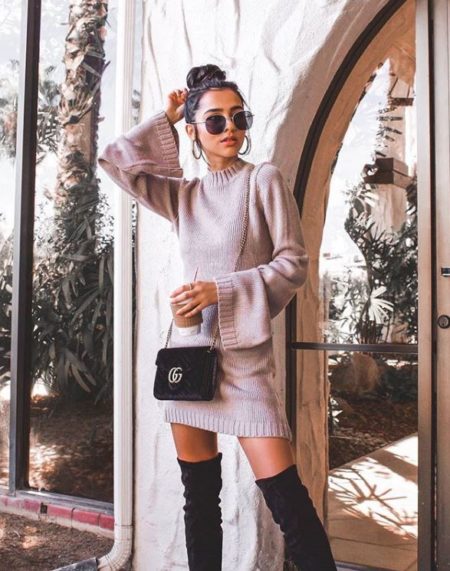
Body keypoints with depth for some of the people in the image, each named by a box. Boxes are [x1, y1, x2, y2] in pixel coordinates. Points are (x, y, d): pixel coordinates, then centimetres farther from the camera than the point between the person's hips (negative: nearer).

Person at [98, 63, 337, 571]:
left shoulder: (264, 179, -1)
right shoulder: (183, 194, 11)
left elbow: (294, 263, -6)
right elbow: (117, 162, 8)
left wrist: (222, 290, -16)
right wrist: (164, 118, 12)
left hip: (244, 352, -4)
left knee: (287, 499, -9)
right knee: (199, 497, 11)